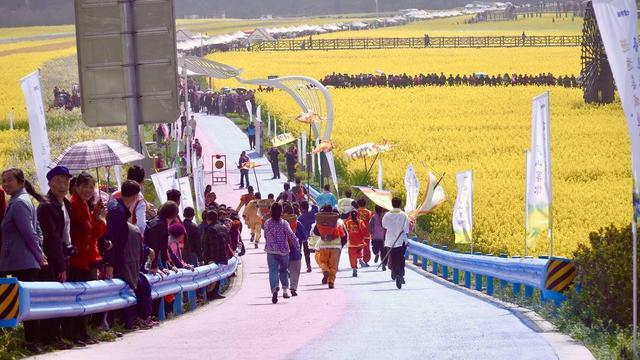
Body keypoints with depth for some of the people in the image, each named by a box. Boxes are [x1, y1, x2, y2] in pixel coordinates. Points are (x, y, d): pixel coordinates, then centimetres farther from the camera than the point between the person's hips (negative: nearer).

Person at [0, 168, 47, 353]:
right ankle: (33, 340, 12)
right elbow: (37, 231, 21)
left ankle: (32, 341, -7)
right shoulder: (26, 201, 18)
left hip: (21, 263, -9)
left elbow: (29, 232, -15)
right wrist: (39, 253, 13)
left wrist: (38, 255, -6)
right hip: (28, 262, 9)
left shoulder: (18, 203, -12)